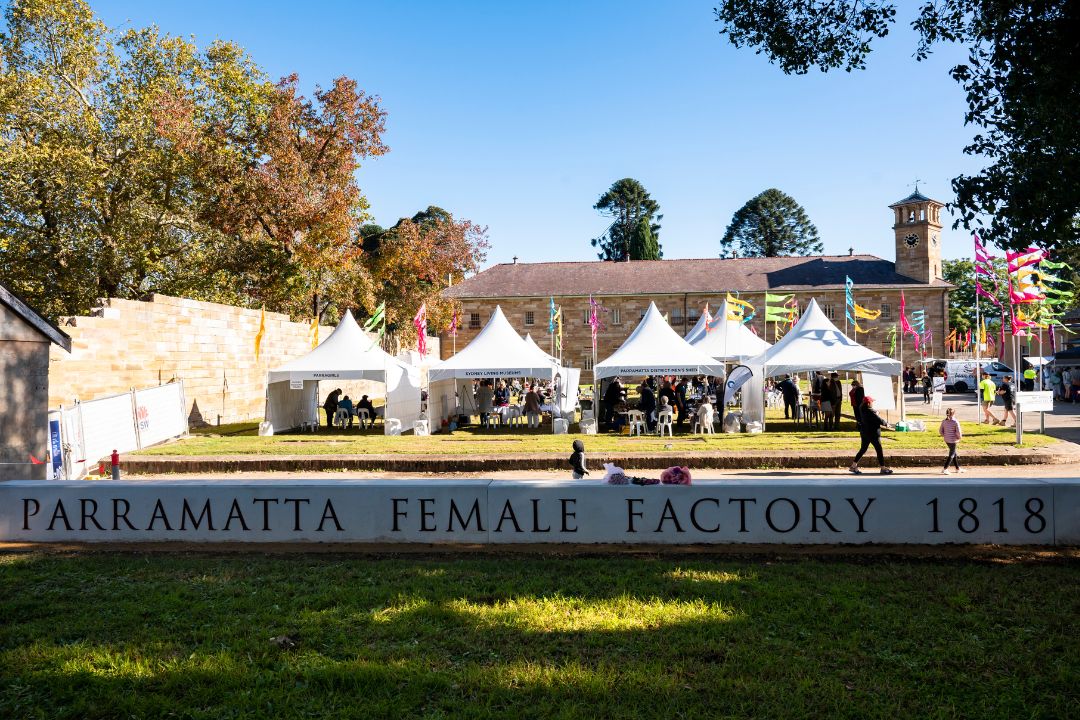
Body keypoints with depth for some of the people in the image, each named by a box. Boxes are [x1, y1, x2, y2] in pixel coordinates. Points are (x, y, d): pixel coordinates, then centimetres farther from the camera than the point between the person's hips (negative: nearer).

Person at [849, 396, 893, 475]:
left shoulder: (862, 410, 3)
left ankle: (853, 466, 15)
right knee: (879, 450, 3)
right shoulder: (871, 412, -22)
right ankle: (883, 468, 12)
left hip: (864, 433, 9)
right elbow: (879, 420, -17)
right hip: (873, 434, -8)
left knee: (863, 450, 15)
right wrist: (886, 424, 2)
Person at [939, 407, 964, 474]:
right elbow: (958, 433, -18)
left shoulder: (944, 421, 0)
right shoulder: (955, 422, -18)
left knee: (954, 453, 21)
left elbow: (940, 431, 4)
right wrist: (960, 436, 2)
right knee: (951, 455, 4)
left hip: (946, 440, 7)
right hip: (953, 440, -7)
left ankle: (958, 468, 31)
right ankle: (945, 469, -1)